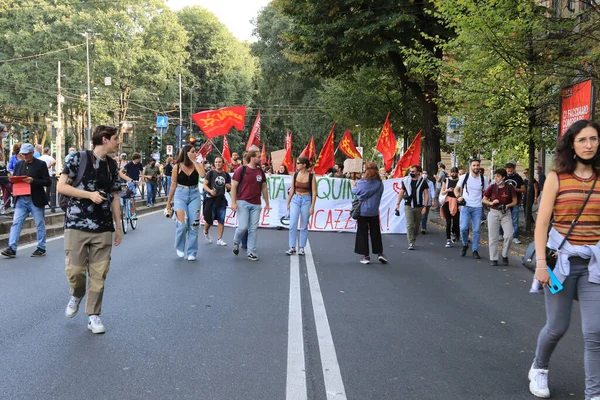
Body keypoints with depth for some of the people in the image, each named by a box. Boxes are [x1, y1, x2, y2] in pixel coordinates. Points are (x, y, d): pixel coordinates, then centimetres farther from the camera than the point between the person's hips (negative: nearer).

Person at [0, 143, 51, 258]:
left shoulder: (41, 164, -4)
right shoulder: (19, 164, 10)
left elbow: (48, 182, -7)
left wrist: (33, 181, -20)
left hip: (36, 200, -4)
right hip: (21, 199, 4)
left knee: (40, 224, 5)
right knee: (16, 223, -2)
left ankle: (41, 248, 15)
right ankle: (12, 248, -2)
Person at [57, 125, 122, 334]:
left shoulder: (112, 165, 11)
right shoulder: (78, 158, -4)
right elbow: (61, 187, -8)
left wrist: (118, 226, 11)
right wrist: (90, 195, -16)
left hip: (103, 228, 4)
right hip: (77, 225, -4)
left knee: (99, 273, 2)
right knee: (75, 270, -4)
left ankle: (93, 316, 13)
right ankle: (77, 295, 29)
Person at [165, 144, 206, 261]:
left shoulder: (197, 165, 1)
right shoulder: (177, 167, -2)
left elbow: (203, 175, -21)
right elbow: (173, 185, 4)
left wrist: (194, 161, -14)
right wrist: (168, 202, 7)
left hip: (194, 195, 2)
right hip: (180, 194, -2)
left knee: (194, 225, 2)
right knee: (182, 224, -12)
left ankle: (192, 252, 12)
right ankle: (179, 248, 14)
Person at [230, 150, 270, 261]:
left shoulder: (260, 172, 11)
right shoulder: (242, 170, -3)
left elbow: (264, 188, 17)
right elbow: (234, 186, -4)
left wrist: (267, 203, 15)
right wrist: (233, 202, -10)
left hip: (256, 204, 4)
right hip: (243, 202, -4)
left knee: (253, 229, 3)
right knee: (243, 227, -10)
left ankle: (251, 252, 10)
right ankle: (236, 243, 20)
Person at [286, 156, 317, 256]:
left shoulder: (311, 176, -7)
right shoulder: (295, 175, 2)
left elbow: (314, 192, -6)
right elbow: (292, 190, 10)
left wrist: (312, 206, -10)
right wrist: (288, 202, 10)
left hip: (306, 200, -2)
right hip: (295, 199, 2)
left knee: (304, 226, 5)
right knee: (292, 224, -5)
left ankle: (301, 248, 15)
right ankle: (292, 248, 2)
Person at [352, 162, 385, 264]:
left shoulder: (362, 183, -12)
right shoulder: (380, 184, -5)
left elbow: (355, 191, 4)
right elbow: (379, 195, 8)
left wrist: (353, 185, 26)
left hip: (362, 211, -2)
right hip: (374, 212, 2)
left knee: (362, 233, 6)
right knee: (375, 232, 14)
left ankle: (366, 256, 6)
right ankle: (380, 253, 13)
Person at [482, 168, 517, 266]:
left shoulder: (510, 188, -6)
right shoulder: (491, 188, -4)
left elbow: (515, 202, 1)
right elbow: (484, 199, 4)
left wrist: (507, 205, -17)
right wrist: (491, 203, -14)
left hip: (506, 213, 0)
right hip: (493, 213, 1)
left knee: (509, 235, -9)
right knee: (493, 237, 4)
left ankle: (505, 256, 13)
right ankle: (493, 258, 14)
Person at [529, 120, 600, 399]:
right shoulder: (557, 178, -2)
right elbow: (542, 223, -5)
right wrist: (541, 263, -11)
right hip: (562, 259, -2)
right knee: (557, 327, 8)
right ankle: (539, 369, 36)